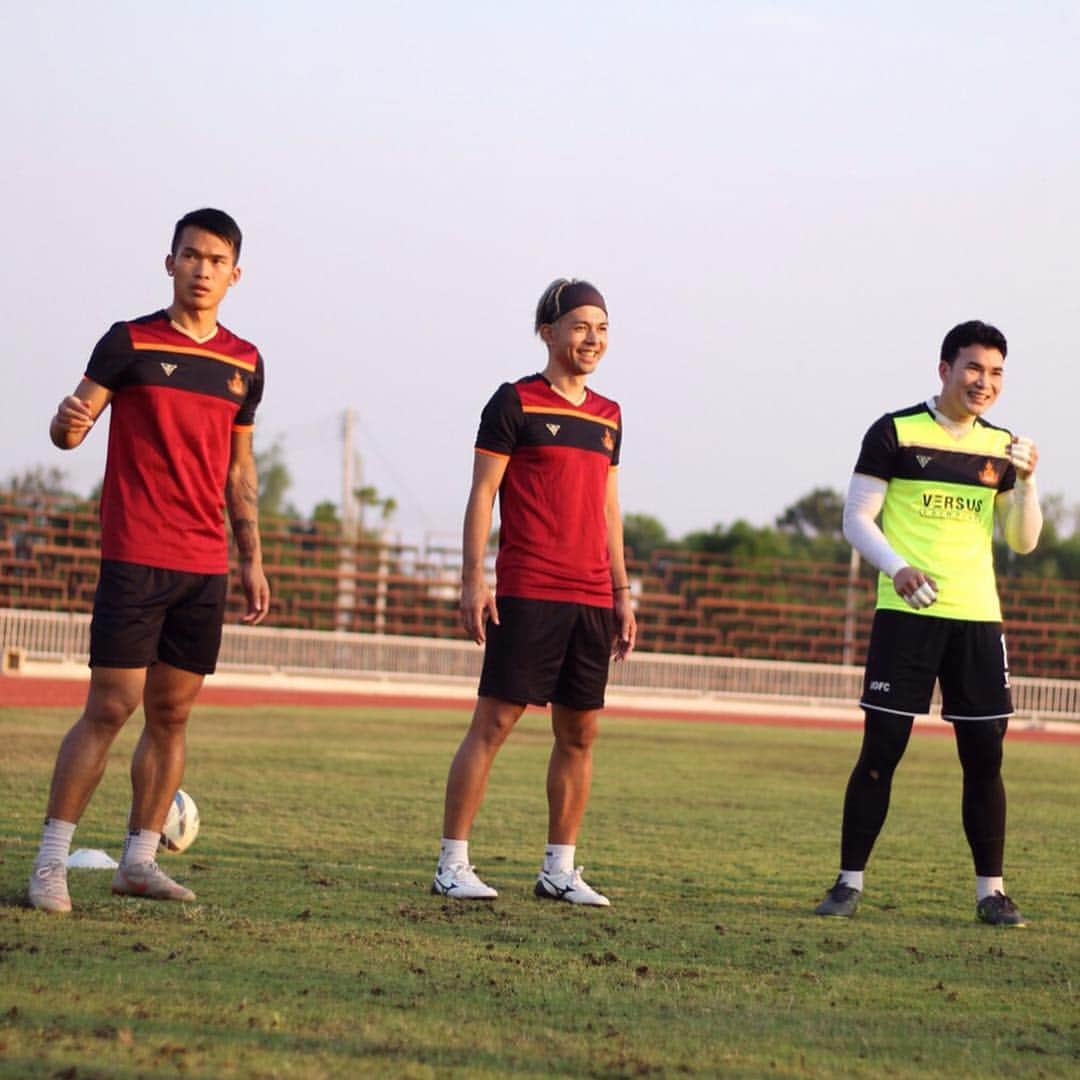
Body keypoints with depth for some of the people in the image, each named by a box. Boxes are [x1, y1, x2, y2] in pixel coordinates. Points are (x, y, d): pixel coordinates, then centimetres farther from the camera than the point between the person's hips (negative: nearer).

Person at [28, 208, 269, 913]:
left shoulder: (245, 362, 12)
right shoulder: (130, 343, -1)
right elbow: (73, 423, -5)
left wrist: (252, 559, 15)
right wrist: (68, 425, -29)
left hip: (206, 566, 5)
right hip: (136, 557, -5)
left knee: (173, 713, 6)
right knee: (111, 707, -10)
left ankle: (140, 859, 13)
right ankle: (51, 861, -6)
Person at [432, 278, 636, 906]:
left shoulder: (608, 417, 16)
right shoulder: (516, 403, -1)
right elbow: (482, 494, -3)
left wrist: (622, 594, 17)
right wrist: (473, 580, -11)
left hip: (592, 599, 6)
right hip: (527, 593, -6)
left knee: (581, 732, 5)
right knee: (495, 720, -8)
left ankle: (560, 869, 12)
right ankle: (453, 864, -6)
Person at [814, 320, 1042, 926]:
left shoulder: (999, 447, 11)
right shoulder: (895, 434, -1)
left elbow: (1024, 541, 12)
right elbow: (857, 519, -3)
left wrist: (1026, 481, -5)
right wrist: (898, 567, -20)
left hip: (978, 616, 4)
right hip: (906, 614, -4)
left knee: (985, 756, 2)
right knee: (881, 750, -4)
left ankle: (992, 891, 9)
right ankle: (850, 882, 5)